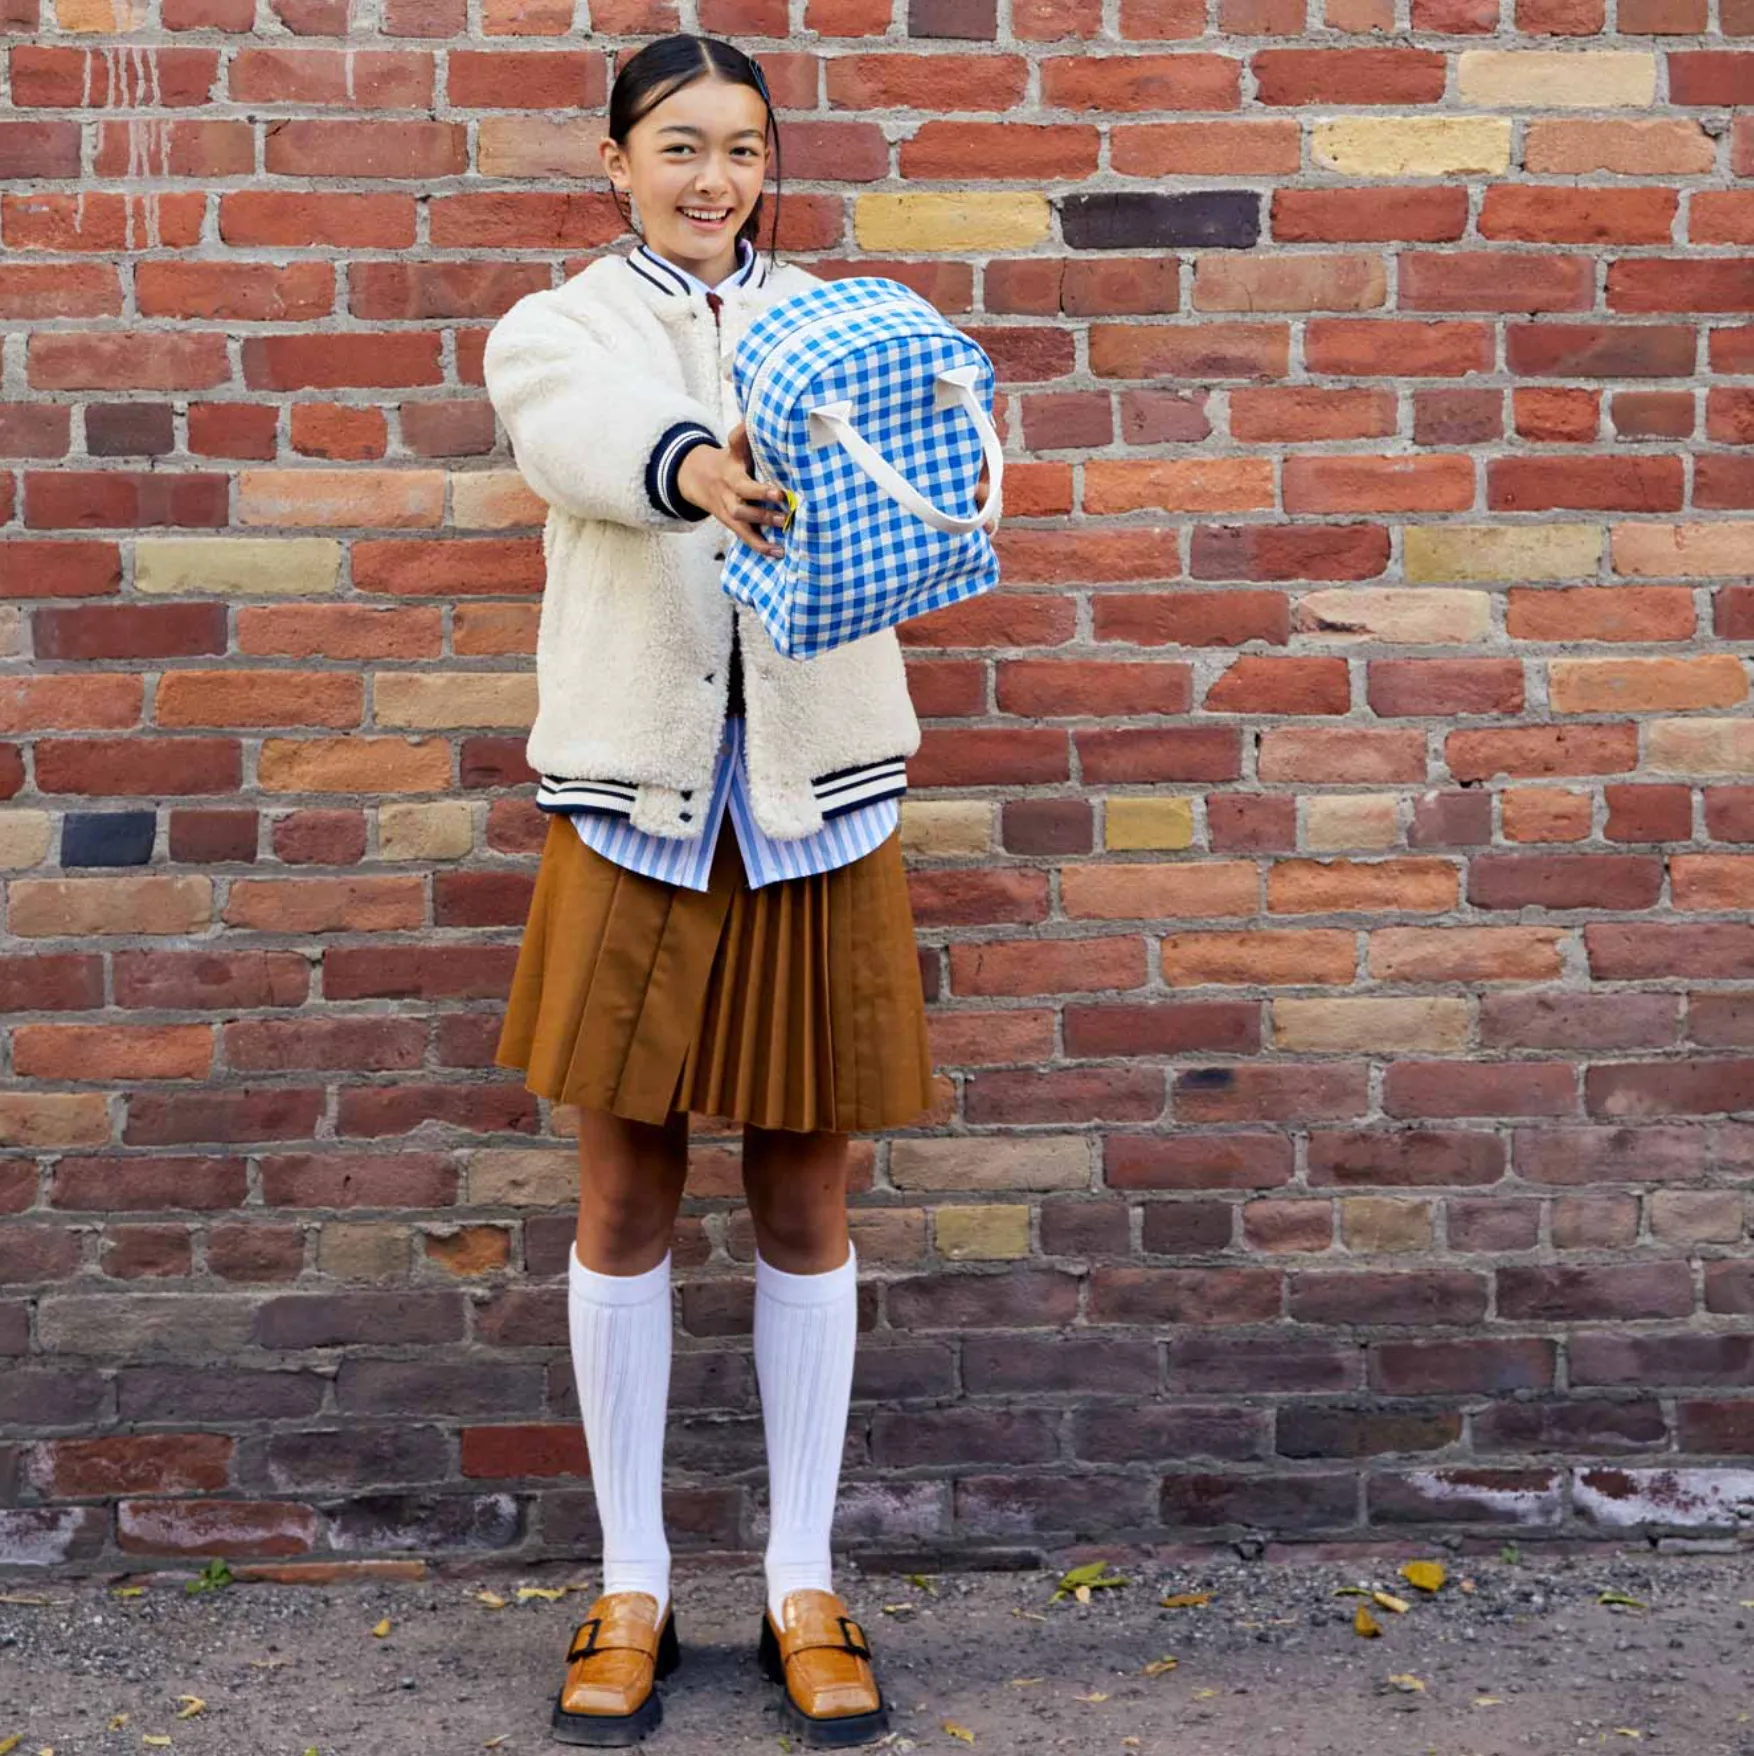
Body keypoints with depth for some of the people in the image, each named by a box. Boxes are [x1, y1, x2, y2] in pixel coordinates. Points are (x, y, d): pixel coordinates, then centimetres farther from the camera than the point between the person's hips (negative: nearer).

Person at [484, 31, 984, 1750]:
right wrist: (694, 468, -43)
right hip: (633, 809, -1)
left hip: (816, 805, 1)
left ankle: (803, 1588, 21)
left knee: (804, 1209, 7)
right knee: (625, 1206, 5)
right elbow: (590, 434, -19)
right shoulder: (553, 330, 6)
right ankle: (631, 1586, 21)